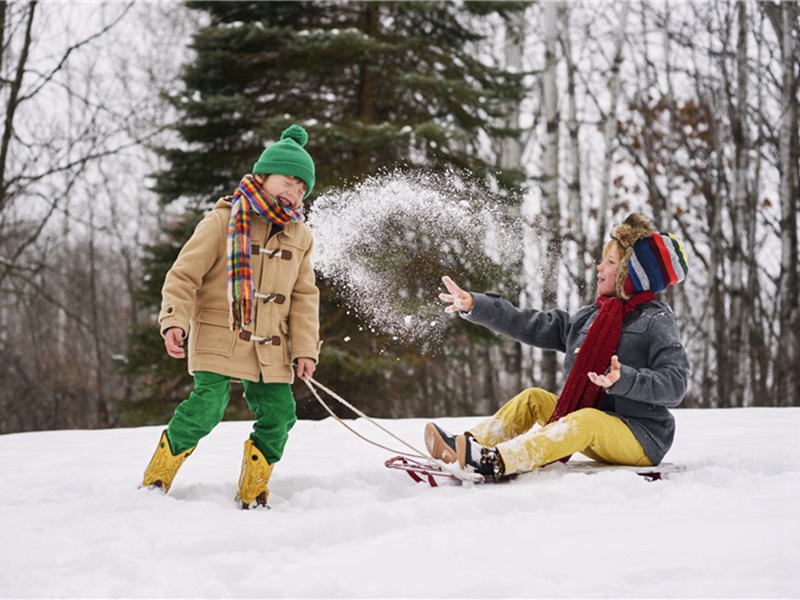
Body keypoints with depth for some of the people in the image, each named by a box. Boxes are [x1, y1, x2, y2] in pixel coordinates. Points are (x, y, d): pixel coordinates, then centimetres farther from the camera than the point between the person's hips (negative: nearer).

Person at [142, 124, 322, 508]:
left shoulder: (299, 235, 11)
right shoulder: (223, 221, -5)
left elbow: (304, 297, 14)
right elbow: (184, 275, -5)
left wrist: (305, 348, 4)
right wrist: (174, 321, -19)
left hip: (270, 348, 5)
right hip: (219, 339, -5)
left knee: (278, 415, -2)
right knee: (206, 407, -17)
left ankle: (252, 496, 16)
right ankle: (154, 483, 0)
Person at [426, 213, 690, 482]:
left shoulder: (656, 321, -7)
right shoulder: (588, 318, 15)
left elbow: (675, 382, -19)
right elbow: (533, 326, 14)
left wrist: (624, 380, -34)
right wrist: (475, 305, 11)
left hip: (642, 439, -8)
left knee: (587, 420, -34)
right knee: (534, 399, -2)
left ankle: (497, 463, -52)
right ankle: (468, 444, -21)